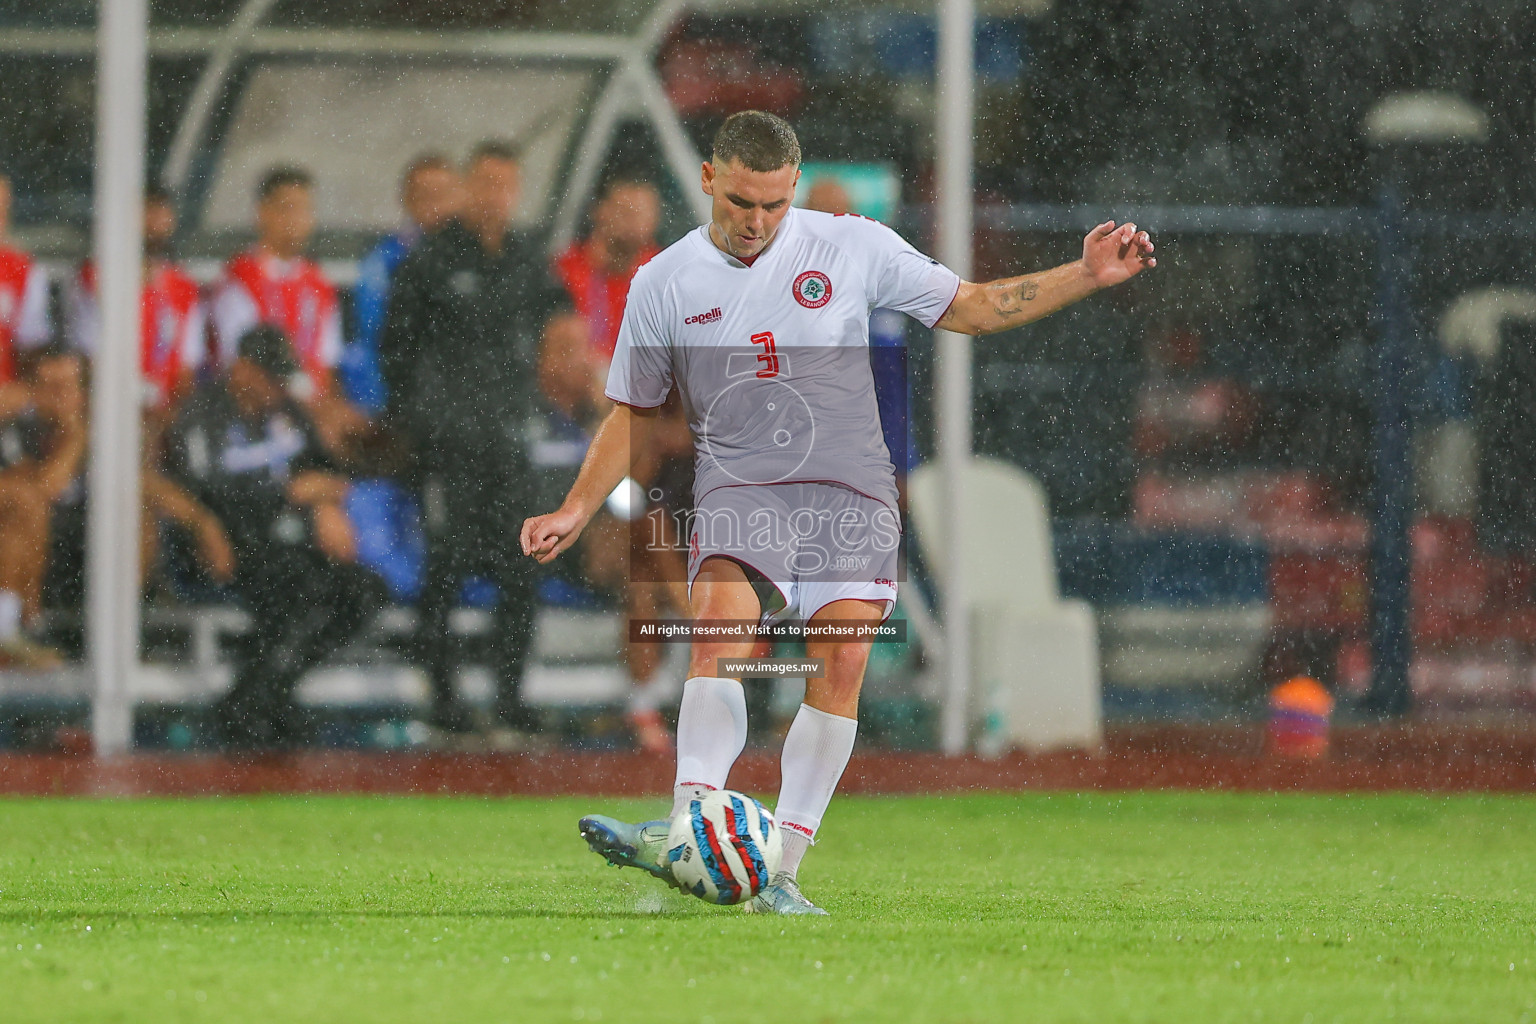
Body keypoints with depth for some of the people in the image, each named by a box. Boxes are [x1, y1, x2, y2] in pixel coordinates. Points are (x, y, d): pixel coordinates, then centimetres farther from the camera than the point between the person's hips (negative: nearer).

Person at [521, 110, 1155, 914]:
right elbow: (633, 412, 17)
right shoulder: (663, 285, 7)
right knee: (718, 627, -26)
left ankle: (780, 872, -10)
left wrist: (1087, 276, 2)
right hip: (738, 490, 0)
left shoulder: (853, 248, 4)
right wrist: (576, 511, 8)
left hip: (849, 490, 1)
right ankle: (684, 830, -40)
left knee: (841, 663, -14)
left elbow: (969, 308, 11)